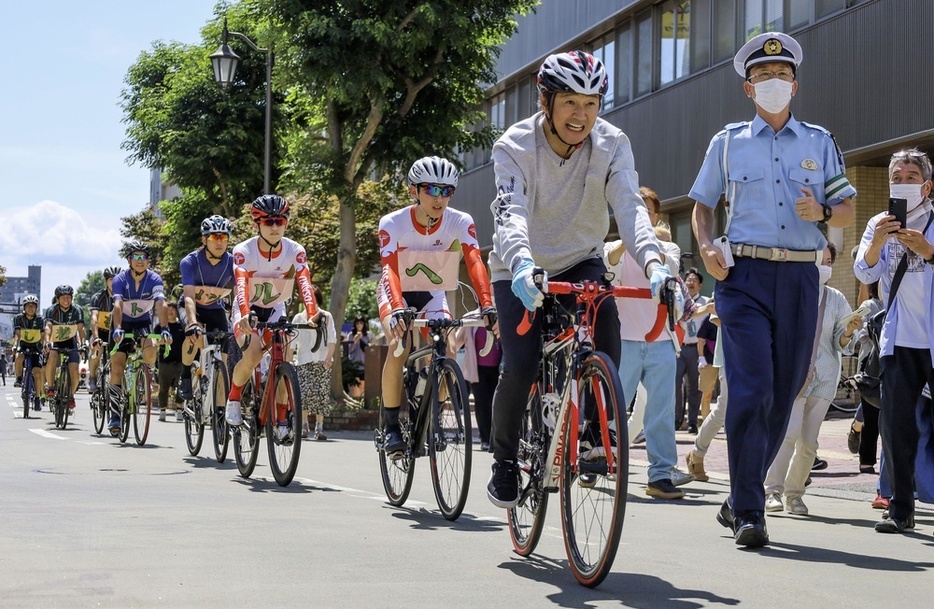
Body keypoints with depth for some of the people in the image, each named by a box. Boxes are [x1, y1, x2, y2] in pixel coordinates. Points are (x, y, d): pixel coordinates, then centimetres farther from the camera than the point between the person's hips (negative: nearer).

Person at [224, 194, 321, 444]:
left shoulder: (295, 251, -17)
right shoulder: (243, 251, -23)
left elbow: (304, 283, -31)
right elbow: (241, 285, -37)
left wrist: (312, 313, -49)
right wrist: (245, 315, -56)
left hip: (275, 310, 2)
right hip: (248, 311, -2)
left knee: (285, 353, -23)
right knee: (253, 353, -30)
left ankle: (281, 419, -12)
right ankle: (233, 398, -3)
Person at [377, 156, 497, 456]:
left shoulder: (460, 222, -22)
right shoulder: (393, 223, -26)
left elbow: (474, 263, -34)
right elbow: (390, 270, -37)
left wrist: (487, 306, -49)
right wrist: (396, 309, -55)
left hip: (432, 294, 2)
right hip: (397, 294, -2)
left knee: (447, 350, -20)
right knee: (399, 346, -27)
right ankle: (392, 426, -14)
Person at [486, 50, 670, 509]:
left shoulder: (612, 145, -16)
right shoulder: (513, 147, -22)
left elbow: (629, 206, -30)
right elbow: (510, 212, -37)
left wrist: (651, 262, -49)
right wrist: (522, 263, -58)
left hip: (581, 262, 2)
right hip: (521, 270, -2)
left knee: (605, 319, -29)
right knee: (520, 367, -19)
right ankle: (504, 461, 6)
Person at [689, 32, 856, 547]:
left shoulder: (819, 142, 14)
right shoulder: (728, 141, 11)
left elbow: (847, 211, 15)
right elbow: (703, 205, 17)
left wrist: (821, 212, -8)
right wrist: (706, 248, -3)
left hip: (799, 277, 3)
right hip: (743, 276, -2)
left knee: (784, 393, 5)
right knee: (752, 389, -15)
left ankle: (739, 499, 21)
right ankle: (748, 513, -10)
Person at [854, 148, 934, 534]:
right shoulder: (878, 225, 11)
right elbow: (864, 274, -1)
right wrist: (877, 242, -18)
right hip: (899, 339, 3)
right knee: (895, 425, -1)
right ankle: (900, 509, 3)